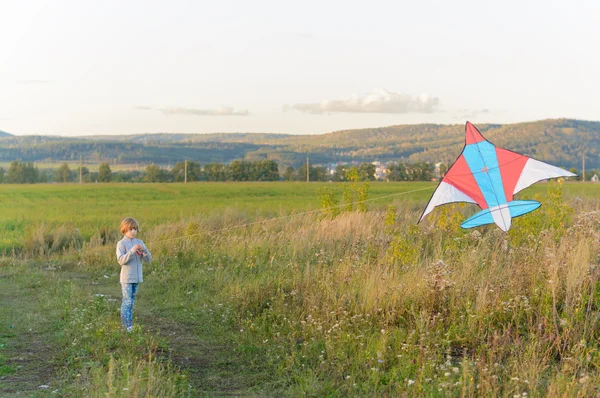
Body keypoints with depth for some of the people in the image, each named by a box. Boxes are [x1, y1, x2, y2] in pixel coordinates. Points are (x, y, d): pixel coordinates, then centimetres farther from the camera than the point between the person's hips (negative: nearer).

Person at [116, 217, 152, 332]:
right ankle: (125, 325, -5)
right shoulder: (121, 244, -7)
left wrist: (144, 250, -16)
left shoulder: (139, 243, 8)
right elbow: (121, 260, -17)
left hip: (137, 277, 5)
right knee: (127, 301, -7)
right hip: (126, 278, -5)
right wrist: (132, 251, -28)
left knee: (132, 301, 11)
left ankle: (129, 324, 17)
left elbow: (148, 259, 3)